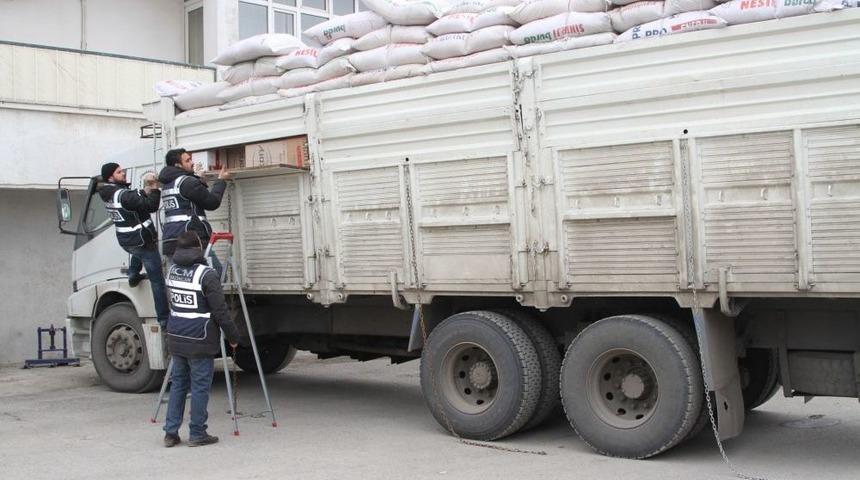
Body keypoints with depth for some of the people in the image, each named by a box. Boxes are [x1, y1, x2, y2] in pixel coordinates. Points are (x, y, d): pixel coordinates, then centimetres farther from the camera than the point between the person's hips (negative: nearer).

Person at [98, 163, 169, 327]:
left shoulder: (108, 194, 4)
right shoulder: (124, 194, -23)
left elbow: (137, 199, 12)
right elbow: (151, 206, -24)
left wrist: (147, 190, -1)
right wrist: (155, 189, -13)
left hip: (125, 241, 8)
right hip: (143, 242, -8)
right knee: (157, 281, -3)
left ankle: (133, 275, 40)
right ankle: (164, 318, -1)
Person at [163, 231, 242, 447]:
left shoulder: (172, 271, 6)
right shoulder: (206, 275, -16)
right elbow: (220, 311, -15)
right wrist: (233, 336, -4)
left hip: (176, 338, 7)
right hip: (199, 342, -7)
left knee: (178, 383, 15)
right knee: (200, 387, 3)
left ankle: (171, 432, 15)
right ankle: (197, 434, 9)